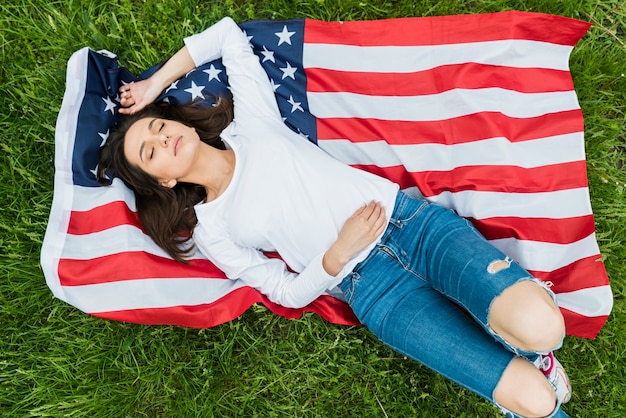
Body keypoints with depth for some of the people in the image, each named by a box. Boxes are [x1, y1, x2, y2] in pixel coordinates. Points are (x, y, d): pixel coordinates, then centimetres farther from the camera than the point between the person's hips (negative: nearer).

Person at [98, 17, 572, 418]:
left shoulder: (249, 122, 9)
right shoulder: (210, 230, 5)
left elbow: (227, 32, 19)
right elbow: (289, 291, 5)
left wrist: (157, 83, 19)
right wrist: (338, 252, -13)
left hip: (410, 219, 2)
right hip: (372, 288, -1)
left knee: (540, 327, -23)